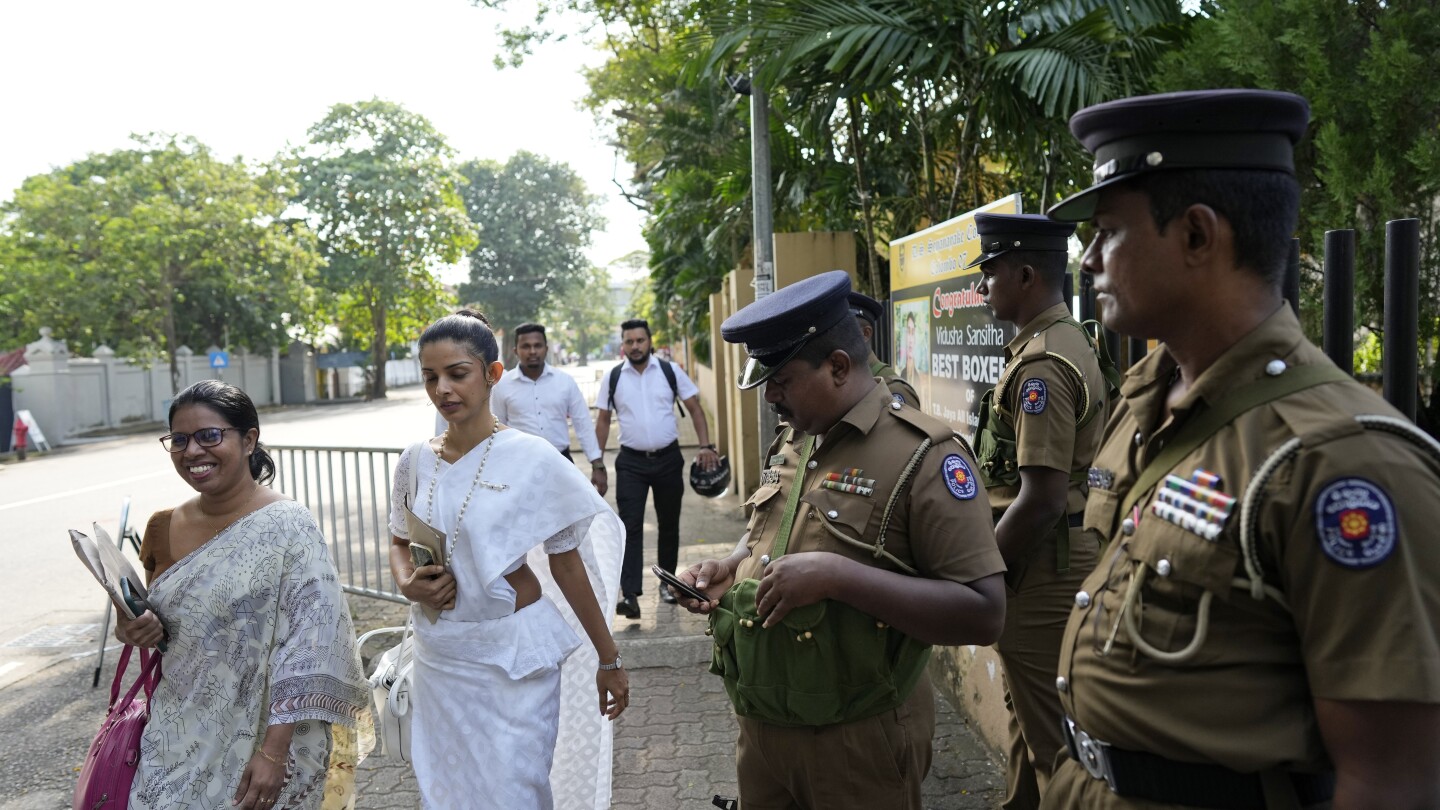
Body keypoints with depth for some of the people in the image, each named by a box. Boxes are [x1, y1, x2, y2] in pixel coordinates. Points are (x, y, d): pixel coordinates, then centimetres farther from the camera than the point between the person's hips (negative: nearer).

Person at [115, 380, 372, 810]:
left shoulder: (287, 528, -16)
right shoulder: (163, 528, 3)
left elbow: (305, 651, -19)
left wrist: (274, 752, -22)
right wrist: (136, 629, -5)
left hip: (259, 742, -5)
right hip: (178, 742, 5)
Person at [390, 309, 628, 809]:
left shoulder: (531, 459, -12)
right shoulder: (415, 462, 0)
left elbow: (566, 562, -6)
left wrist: (608, 659, -1)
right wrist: (407, 582, -8)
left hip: (512, 657, -4)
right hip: (437, 655, 4)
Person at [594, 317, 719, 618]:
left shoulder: (670, 371, -2)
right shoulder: (613, 378, 1)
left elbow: (694, 408, 1)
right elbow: (603, 421, 7)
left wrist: (706, 446, -10)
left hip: (668, 458, 1)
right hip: (631, 462, 0)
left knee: (669, 524, 12)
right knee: (631, 526, -9)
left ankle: (667, 583, 29)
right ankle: (631, 595, -12)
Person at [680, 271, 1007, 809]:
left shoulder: (922, 455, -17)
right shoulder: (789, 443, 7)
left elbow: (983, 614, -22)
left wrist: (835, 576, -28)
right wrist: (730, 568, 1)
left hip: (858, 743, -6)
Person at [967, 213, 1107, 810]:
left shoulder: (1042, 363, -21)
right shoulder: (1068, 342, 11)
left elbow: (1042, 497, -25)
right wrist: (995, 559, 19)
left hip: (1039, 569, -10)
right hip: (1062, 554, 10)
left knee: (1051, 736, 3)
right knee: (1028, 713, 22)